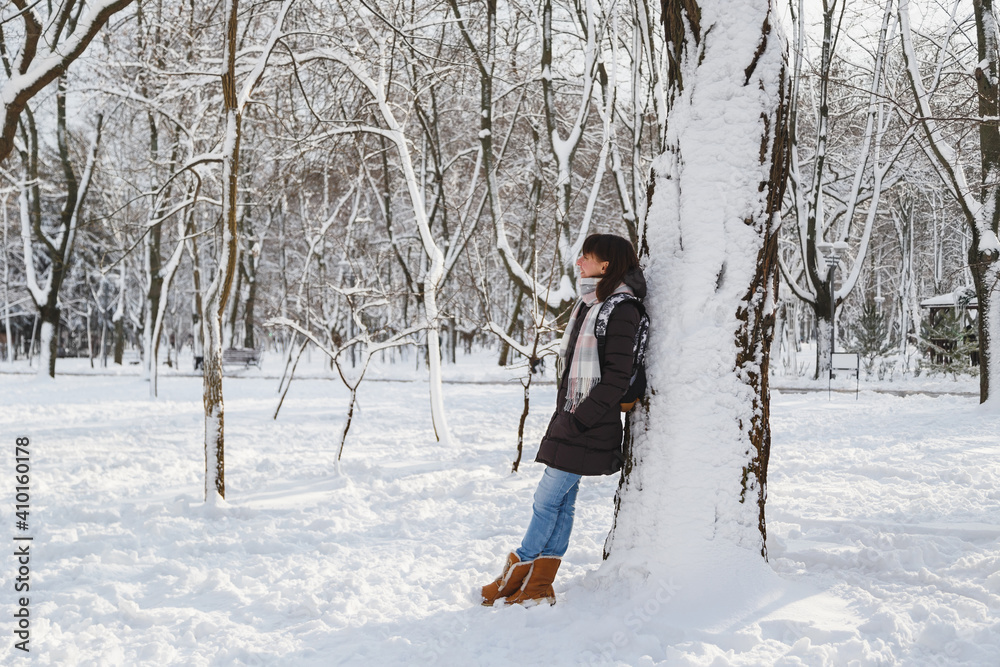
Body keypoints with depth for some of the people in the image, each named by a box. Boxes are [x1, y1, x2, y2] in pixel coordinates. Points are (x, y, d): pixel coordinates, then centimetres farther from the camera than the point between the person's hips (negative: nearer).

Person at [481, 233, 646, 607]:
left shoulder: (621, 311, -14)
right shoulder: (587, 303, 13)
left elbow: (616, 380, -17)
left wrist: (577, 421, -18)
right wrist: (564, 417, 16)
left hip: (589, 426, -9)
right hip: (570, 418, 9)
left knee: (547, 499, -2)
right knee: (563, 500, 11)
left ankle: (513, 578, 10)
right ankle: (539, 587, 17)